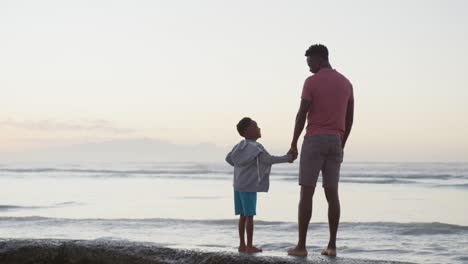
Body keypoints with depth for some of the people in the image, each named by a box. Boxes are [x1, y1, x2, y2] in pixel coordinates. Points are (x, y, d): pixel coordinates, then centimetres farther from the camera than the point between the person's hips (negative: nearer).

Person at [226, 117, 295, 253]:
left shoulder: (240, 146, 12)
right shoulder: (256, 147, -14)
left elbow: (228, 158, 21)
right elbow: (268, 159, -22)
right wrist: (286, 158, -13)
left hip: (238, 186, 8)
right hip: (249, 187, -8)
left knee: (243, 215, 12)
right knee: (249, 216, -4)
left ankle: (242, 244, 14)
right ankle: (249, 246, -2)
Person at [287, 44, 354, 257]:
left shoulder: (311, 81, -8)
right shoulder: (346, 83, 12)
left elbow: (301, 115, -10)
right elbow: (349, 119, 14)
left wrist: (293, 143, -1)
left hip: (314, 141, -5)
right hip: (335, 142, 6)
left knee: (306, 192, -3)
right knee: (331, 194, 6)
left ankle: (301, 245, -5)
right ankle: (332, 245, 3)